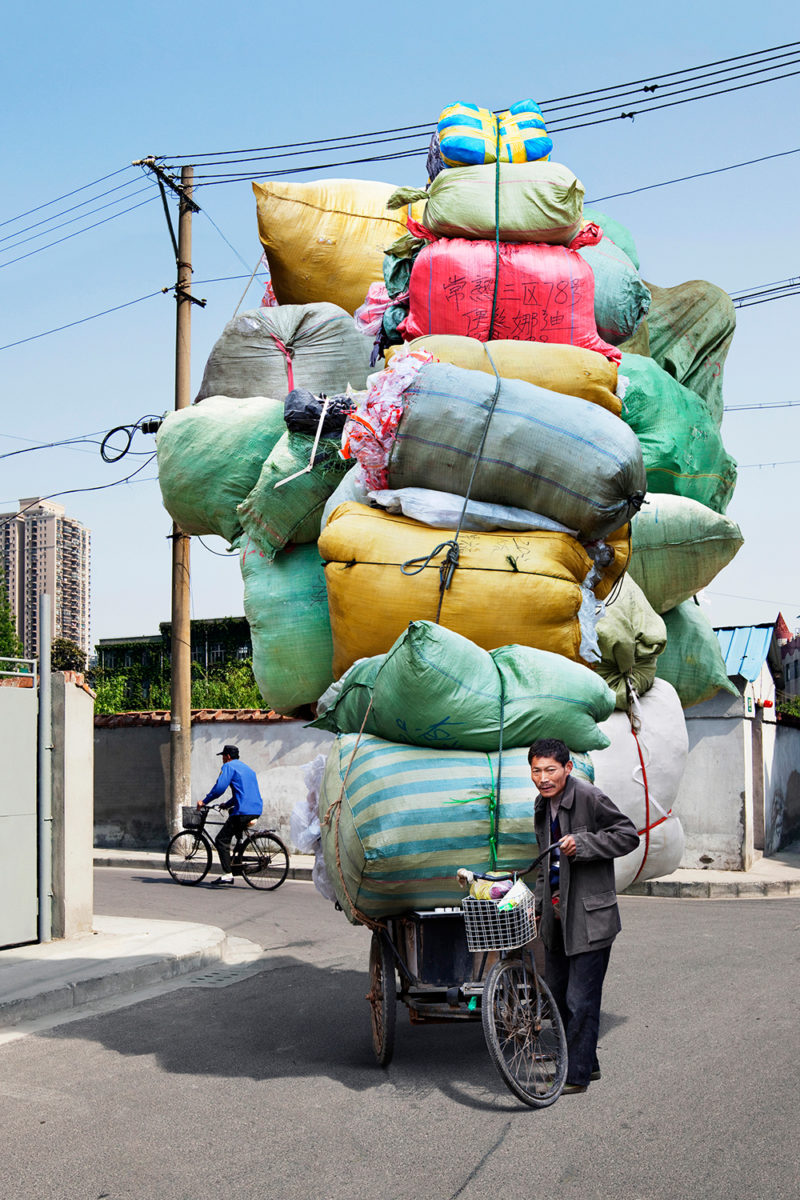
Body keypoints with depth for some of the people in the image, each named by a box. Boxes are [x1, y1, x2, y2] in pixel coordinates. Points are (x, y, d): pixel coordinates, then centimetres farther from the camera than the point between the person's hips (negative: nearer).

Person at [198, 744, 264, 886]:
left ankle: (228, 876, -14)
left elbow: (219, 788, -11)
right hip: (256, 810, 9)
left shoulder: (229, 766, 0)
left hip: (243, 811, -9)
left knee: (221, 840, -7)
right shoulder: (247, 768, 27)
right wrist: (227, 805, 36)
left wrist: (204, 802, -1)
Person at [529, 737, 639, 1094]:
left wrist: (582, 844, -21)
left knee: (581, 1001, -4)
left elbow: (628, 835, -11)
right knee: (556, 995, 15)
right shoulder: (542, 805, 11)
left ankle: (577, 1075, 8)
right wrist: (538, 904, 18)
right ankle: (586, 1062, 30)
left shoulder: (589, 797, -14)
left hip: (589, 917, -8)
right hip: (556, 916, 8)